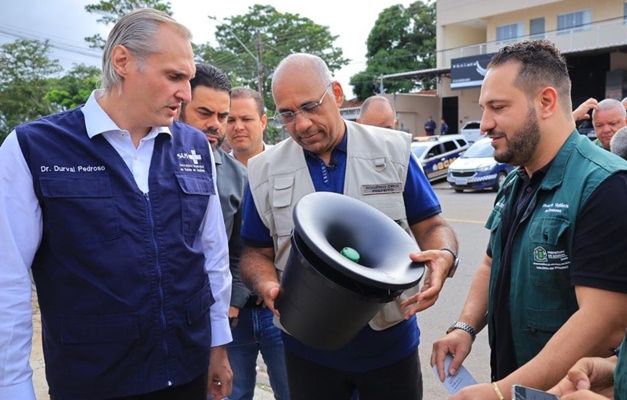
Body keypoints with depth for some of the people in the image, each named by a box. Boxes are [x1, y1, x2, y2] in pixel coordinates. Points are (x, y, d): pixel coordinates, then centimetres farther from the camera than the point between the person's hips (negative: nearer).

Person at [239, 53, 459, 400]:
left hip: (390, 342, 0)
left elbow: (431, 227, 0)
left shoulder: (393, 151, -4)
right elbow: (257, 253, 4)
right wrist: (267, 286, -17)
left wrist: (444, 256, -22)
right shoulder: (266, 172, -2)